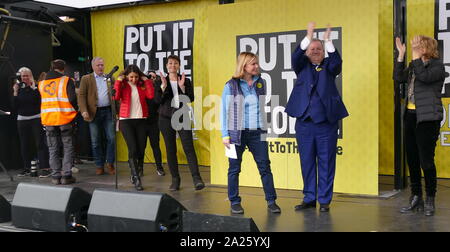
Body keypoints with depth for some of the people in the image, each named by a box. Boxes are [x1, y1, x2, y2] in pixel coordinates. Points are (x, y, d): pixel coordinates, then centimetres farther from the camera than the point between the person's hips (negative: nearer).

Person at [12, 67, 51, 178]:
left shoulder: (36, 87, -2)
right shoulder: (19, 88, 8)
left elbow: (39, 100, -16)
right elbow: (14, 106, 4)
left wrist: (33, 88, -18)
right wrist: (15, 92, -6)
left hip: (36, 118, -4)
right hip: (22, 120, 5)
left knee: (40, 143, -8)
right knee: (24, 145, 9)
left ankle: (45, 168, -10)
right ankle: (27, 168, 19)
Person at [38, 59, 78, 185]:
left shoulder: (42, 83, 10)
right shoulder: (66, 81, -5)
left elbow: (41, 100, 14)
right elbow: (72, 98, -13)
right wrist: (75, 109, 3)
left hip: (48, 119, 3)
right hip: (65, 118, -3)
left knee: (53, 149, 11)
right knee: (68, 147, 6)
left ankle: (56, 176, 9)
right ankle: (66, 175, 1)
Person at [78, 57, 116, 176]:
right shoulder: (86, 79, 6)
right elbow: (81, 95, -2)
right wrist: (84, 111, -16)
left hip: (108, 111, 1)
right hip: (94, 112, -1)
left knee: (111, 138, -3)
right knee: (95, 141, 4)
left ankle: (110, 163, 11)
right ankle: (99, 165, 14)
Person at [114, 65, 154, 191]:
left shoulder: (142, 85, 9)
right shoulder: (122, 85, 3)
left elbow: (151, 95, -9)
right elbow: (115, 96, -15)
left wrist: (146, 80, -4)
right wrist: (118, 81, -12)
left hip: (140, 120, 3)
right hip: (126, 120, -3)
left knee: (141, 150, 2)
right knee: (133, 149, -13)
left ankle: (134, 175, 21)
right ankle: (136, 179, -8)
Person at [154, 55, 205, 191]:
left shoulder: (186, 81, 7)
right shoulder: (161, 81, 7)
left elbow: (191, 99, -2)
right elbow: (157, 100, -4)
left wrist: (182, 87, -13)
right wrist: (163, 86, -13)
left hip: (183, 117, -1)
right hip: (166, 118, 1)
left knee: (189, 147, -11)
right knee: (170, 149, 3)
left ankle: (196, 178, -14)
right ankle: (175, 179, 12)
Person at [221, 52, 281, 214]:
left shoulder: (261, 83, 7)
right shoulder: (231, 85, -4)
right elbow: (224, 111, -2)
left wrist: (265, 128, 10)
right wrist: (225, 134, -7)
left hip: (257, 133, 3)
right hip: (237, 133, -3)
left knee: (265, 167, 2)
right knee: (234, 168, 5)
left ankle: (271, 201, 10)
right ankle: (235, 202, 16)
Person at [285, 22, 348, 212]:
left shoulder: (328, 67, 9)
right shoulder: (302, 67, 10)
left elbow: (337, 62, -12)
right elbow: (296, 57, -9)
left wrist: (328, 40, -19)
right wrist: (308, 37, -18)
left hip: (327, 122, -1)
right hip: (304, 122, 1)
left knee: (326, 162, 2)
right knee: (307, 162, 8)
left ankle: (324, 200, 11)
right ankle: (309, 198, 19)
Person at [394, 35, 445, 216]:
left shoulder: (437, 65, -5)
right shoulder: (414, 66, 14)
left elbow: (424, 77, -22)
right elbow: (398, 77, 4)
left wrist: (416, 56, -15)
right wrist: (401, 55, 1)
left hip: (427, 118, -7)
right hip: (411, 116, 7)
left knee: (426, 160, -6)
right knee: (412, 159, 10)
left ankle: (430, 200, 7)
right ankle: (416, 198, 20)